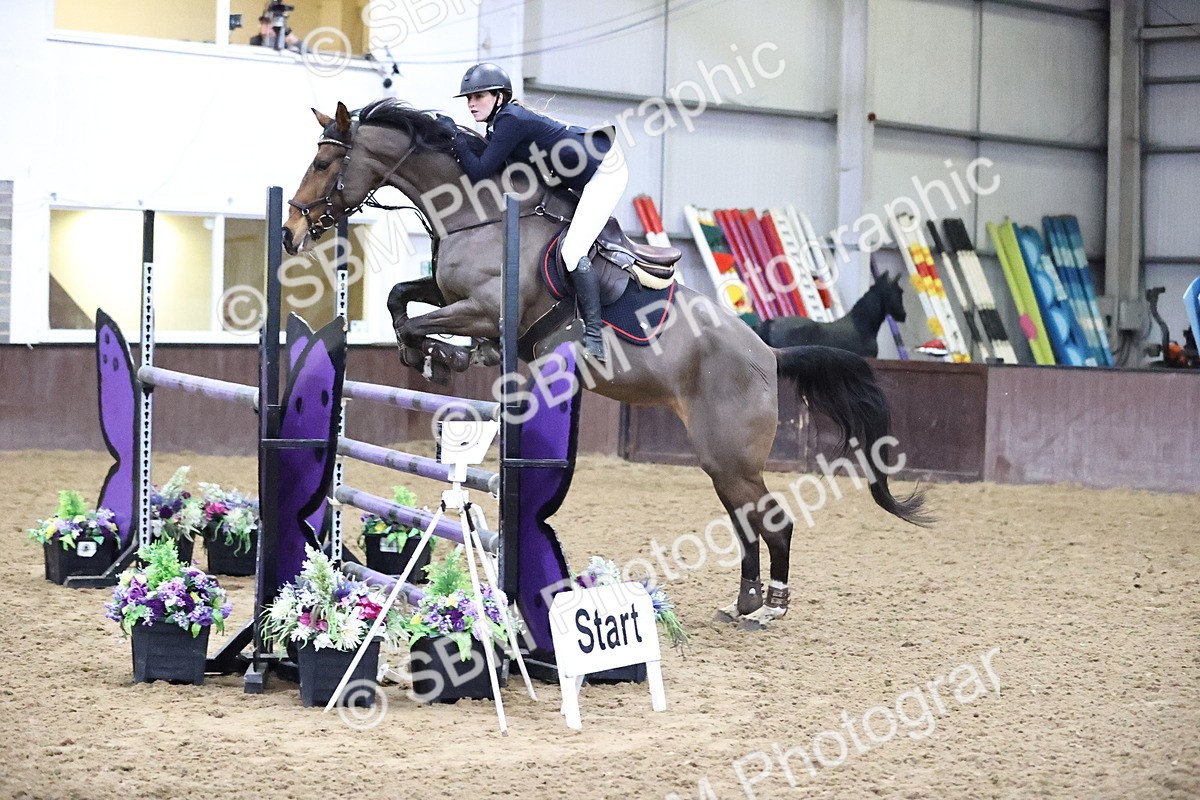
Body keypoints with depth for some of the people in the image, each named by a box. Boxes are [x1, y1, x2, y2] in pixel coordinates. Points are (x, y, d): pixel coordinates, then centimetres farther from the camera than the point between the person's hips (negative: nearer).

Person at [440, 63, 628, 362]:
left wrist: (455, 136, -18)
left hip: (605, 171, -11)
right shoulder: (501, 123, 7)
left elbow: (480, 173, -25)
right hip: (588, 176, 11)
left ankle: (594, 338, -15)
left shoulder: (510, 121, -22)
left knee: (572, 251, -17)